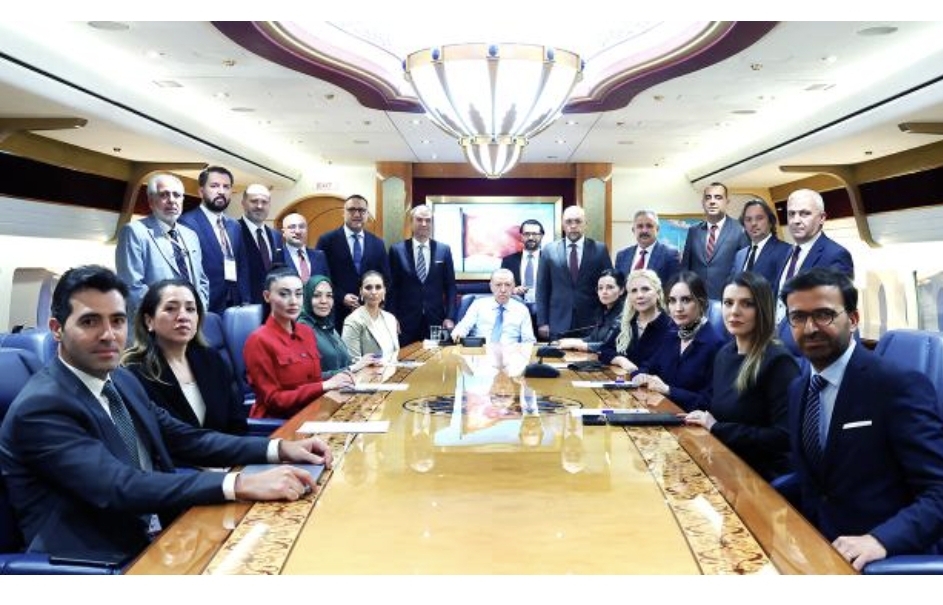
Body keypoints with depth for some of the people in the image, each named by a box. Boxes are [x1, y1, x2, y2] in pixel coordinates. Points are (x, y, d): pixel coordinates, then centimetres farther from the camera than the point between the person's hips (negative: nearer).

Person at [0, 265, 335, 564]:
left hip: (157, 539, 7)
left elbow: (185, 439, 8)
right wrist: (241, 484, -35)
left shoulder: (122, 379, 8)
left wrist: (278, 448, -5)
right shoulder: (40, 408, -16)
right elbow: (121, 488, -27)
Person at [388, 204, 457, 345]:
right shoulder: (397, 250, 1)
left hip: (436, 320, 1)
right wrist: (393, 318, -3)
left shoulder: (444, 249, 4)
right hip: (406, 320, -1)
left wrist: (449, 317, -1)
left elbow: (450, 286, 6)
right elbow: (392, 287, 3)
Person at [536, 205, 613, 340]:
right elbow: (542, 289, 5)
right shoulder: (549, 250, 4)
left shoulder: (600, 249, 2)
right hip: (559, 324, 0)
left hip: (591, 324, 0)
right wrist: (542, 322, 0)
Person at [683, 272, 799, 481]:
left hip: (763, 476, -6)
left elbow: (786, 437, -22)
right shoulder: (724, 354, 6)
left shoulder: (778, 361, -17)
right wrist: (701, 419, -6)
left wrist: (717, 428, -18)